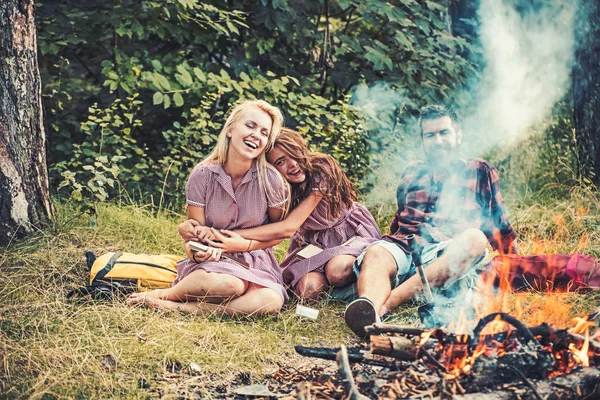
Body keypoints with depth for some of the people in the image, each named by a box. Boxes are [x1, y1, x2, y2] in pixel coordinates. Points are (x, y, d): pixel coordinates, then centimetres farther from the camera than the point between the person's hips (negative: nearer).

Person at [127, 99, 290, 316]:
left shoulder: (270, 179, -9)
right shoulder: (202, 176, -9)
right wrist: (197, 252, -27)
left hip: (255, 260, 2)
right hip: (213, 260, -2)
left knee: (271, 302, -34)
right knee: (229, 284, -39)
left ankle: (178, 307, -25)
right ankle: (161, 294, -14)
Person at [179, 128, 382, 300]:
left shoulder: (321, 169, -30)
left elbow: (289, 227, -36)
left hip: (351, 232, -3)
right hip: (313, 241, 4)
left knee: (337, 270, -36)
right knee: (308, 288, -27)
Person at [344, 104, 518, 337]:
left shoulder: (480, 172, 21)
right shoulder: (411, 174, 29)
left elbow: (499, 224, 21)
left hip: (449, 254, -2)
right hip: (405, 245, 2)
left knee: (475, 238, -36)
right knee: (375, 254, -32)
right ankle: (368, 308, -68)